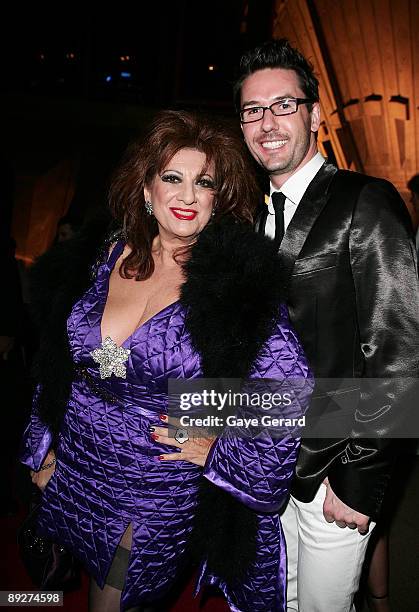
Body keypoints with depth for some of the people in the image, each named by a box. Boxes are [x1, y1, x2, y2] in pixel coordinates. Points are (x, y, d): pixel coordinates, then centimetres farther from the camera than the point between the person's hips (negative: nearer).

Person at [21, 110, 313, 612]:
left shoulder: (236, 279, -18)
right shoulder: (109, 257, -4)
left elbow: (293, 392, -15)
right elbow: (60, 361, 6)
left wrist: (219, 452, -10)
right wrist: (43, 449, 9)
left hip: (160, 493, -4)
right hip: (75, 472, 4)